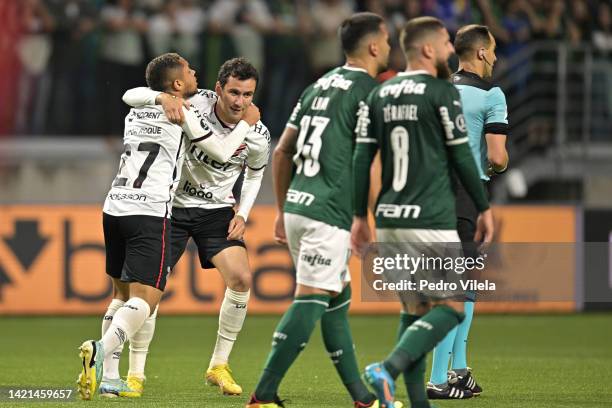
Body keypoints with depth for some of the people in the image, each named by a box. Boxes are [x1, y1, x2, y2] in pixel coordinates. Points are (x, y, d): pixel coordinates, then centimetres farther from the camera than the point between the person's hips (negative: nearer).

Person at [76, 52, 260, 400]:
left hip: (115, 206, 7)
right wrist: (247, 123, 26)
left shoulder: (135, 114, 22)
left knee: (123, 293, 18)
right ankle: (101, 350, -34)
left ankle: (108, 374, 10)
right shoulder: (183, 114, 0)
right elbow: (223, 152, 8)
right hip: (149, 212, -7)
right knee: (145, 300, -10)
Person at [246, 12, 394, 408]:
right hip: (329, 212, -9)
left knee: (337, 299, 15)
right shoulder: (368, 91, -7)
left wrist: (282, 210, 25)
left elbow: (282, 152, 19)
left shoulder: (320, 86, 17)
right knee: (310, 301, -9)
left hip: (297, 207, 9)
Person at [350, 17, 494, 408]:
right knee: (450, 307, -1)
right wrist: (484, 208, 6)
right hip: (431, 221, -7)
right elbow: (462, 156, -5)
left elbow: (361, 158, 9)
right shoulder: (442, 92, -7)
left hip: (389, 219, 7)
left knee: (414, 309, 14)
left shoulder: (380, 94, 10)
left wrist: (360, 217, 15)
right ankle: (388, 369, -21)